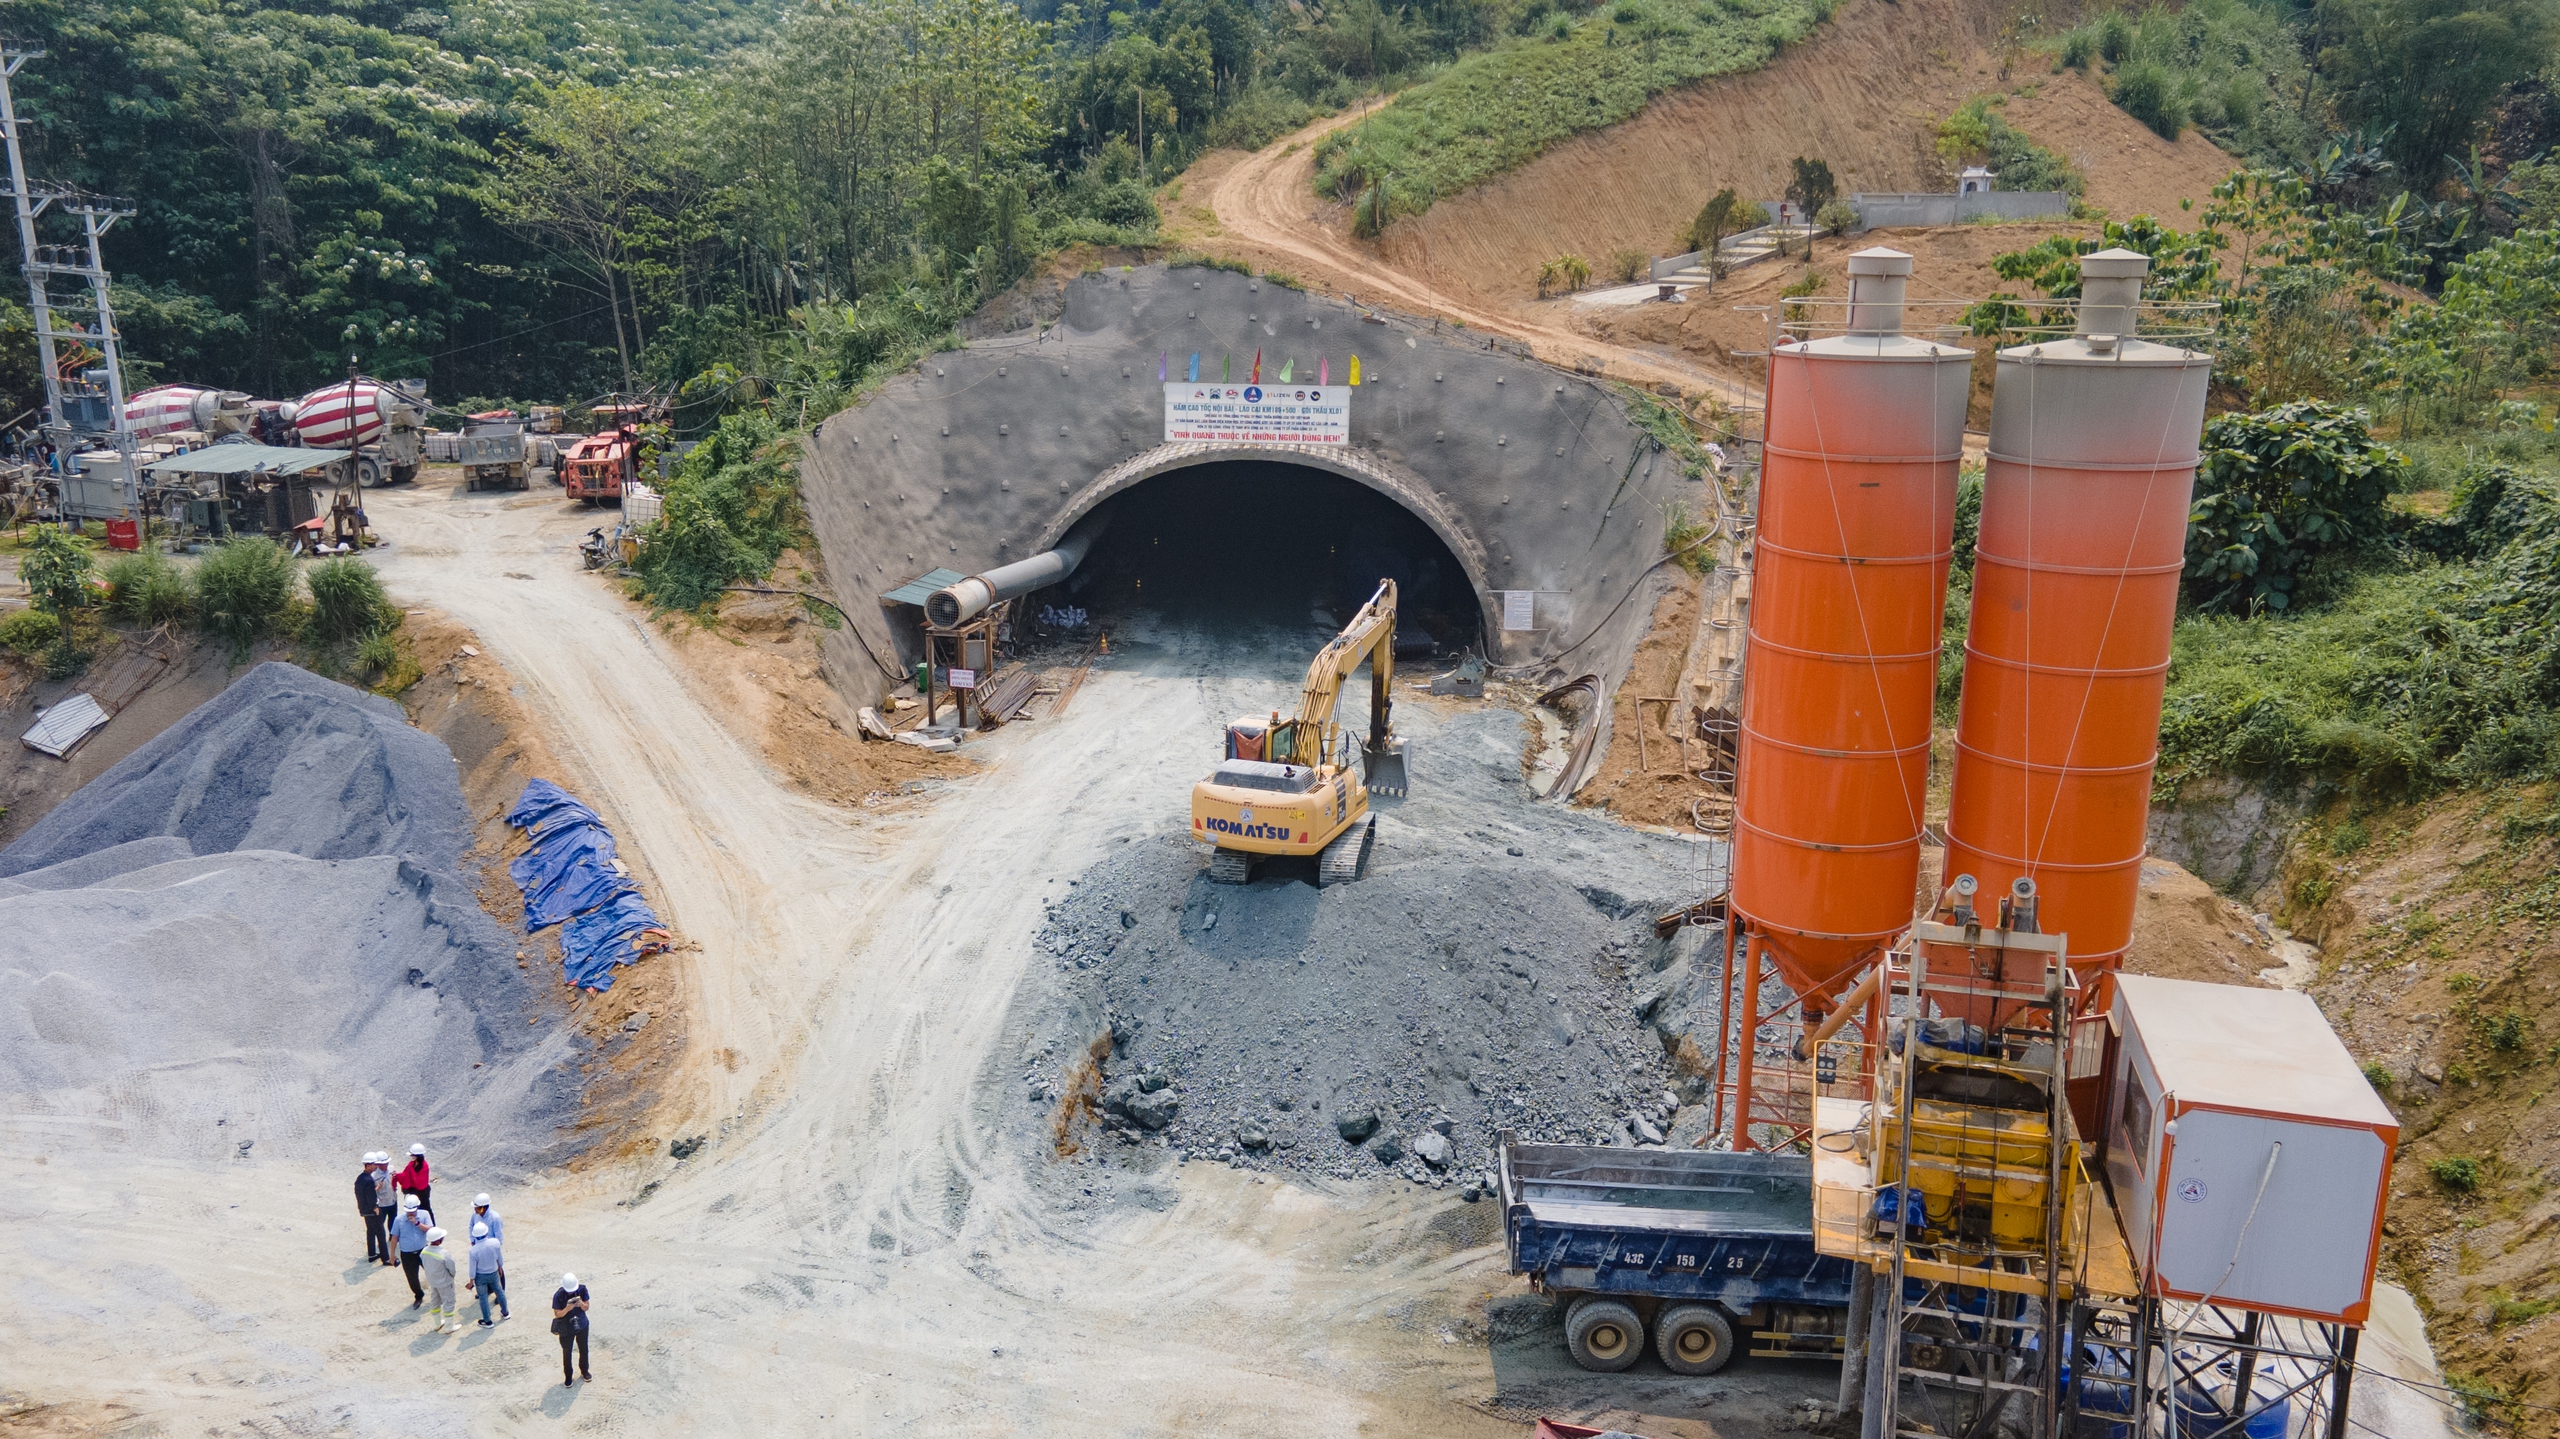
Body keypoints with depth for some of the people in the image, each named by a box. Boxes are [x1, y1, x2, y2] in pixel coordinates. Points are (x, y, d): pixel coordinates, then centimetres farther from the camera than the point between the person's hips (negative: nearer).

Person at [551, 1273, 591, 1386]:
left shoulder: (582, 1289, -17)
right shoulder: (558, 1295, -23)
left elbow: (586, 1307, -9)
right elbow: (557, 1314, -16)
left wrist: (581, 1304, -31)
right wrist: (567, 1309, -35)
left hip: (582, 1325, 2)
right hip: (566, 1329, -2)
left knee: (583, 1349, 19)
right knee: (566, 1352, 11)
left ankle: (584, 1370, 43)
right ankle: (568, 1376, 33)